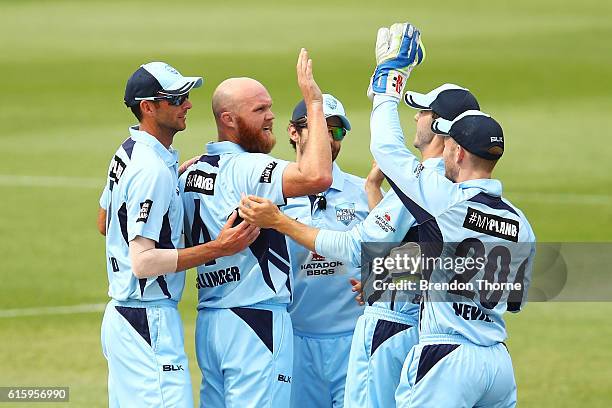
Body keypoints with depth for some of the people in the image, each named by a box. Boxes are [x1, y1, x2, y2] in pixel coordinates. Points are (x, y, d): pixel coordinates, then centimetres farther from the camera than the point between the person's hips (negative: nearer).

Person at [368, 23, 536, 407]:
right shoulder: (522, 224, 8)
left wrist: (389, 74, 13)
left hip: (447, 359, -7)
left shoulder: (445, 199, -10)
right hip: (499, 359, 7)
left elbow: (387, 146, -1)